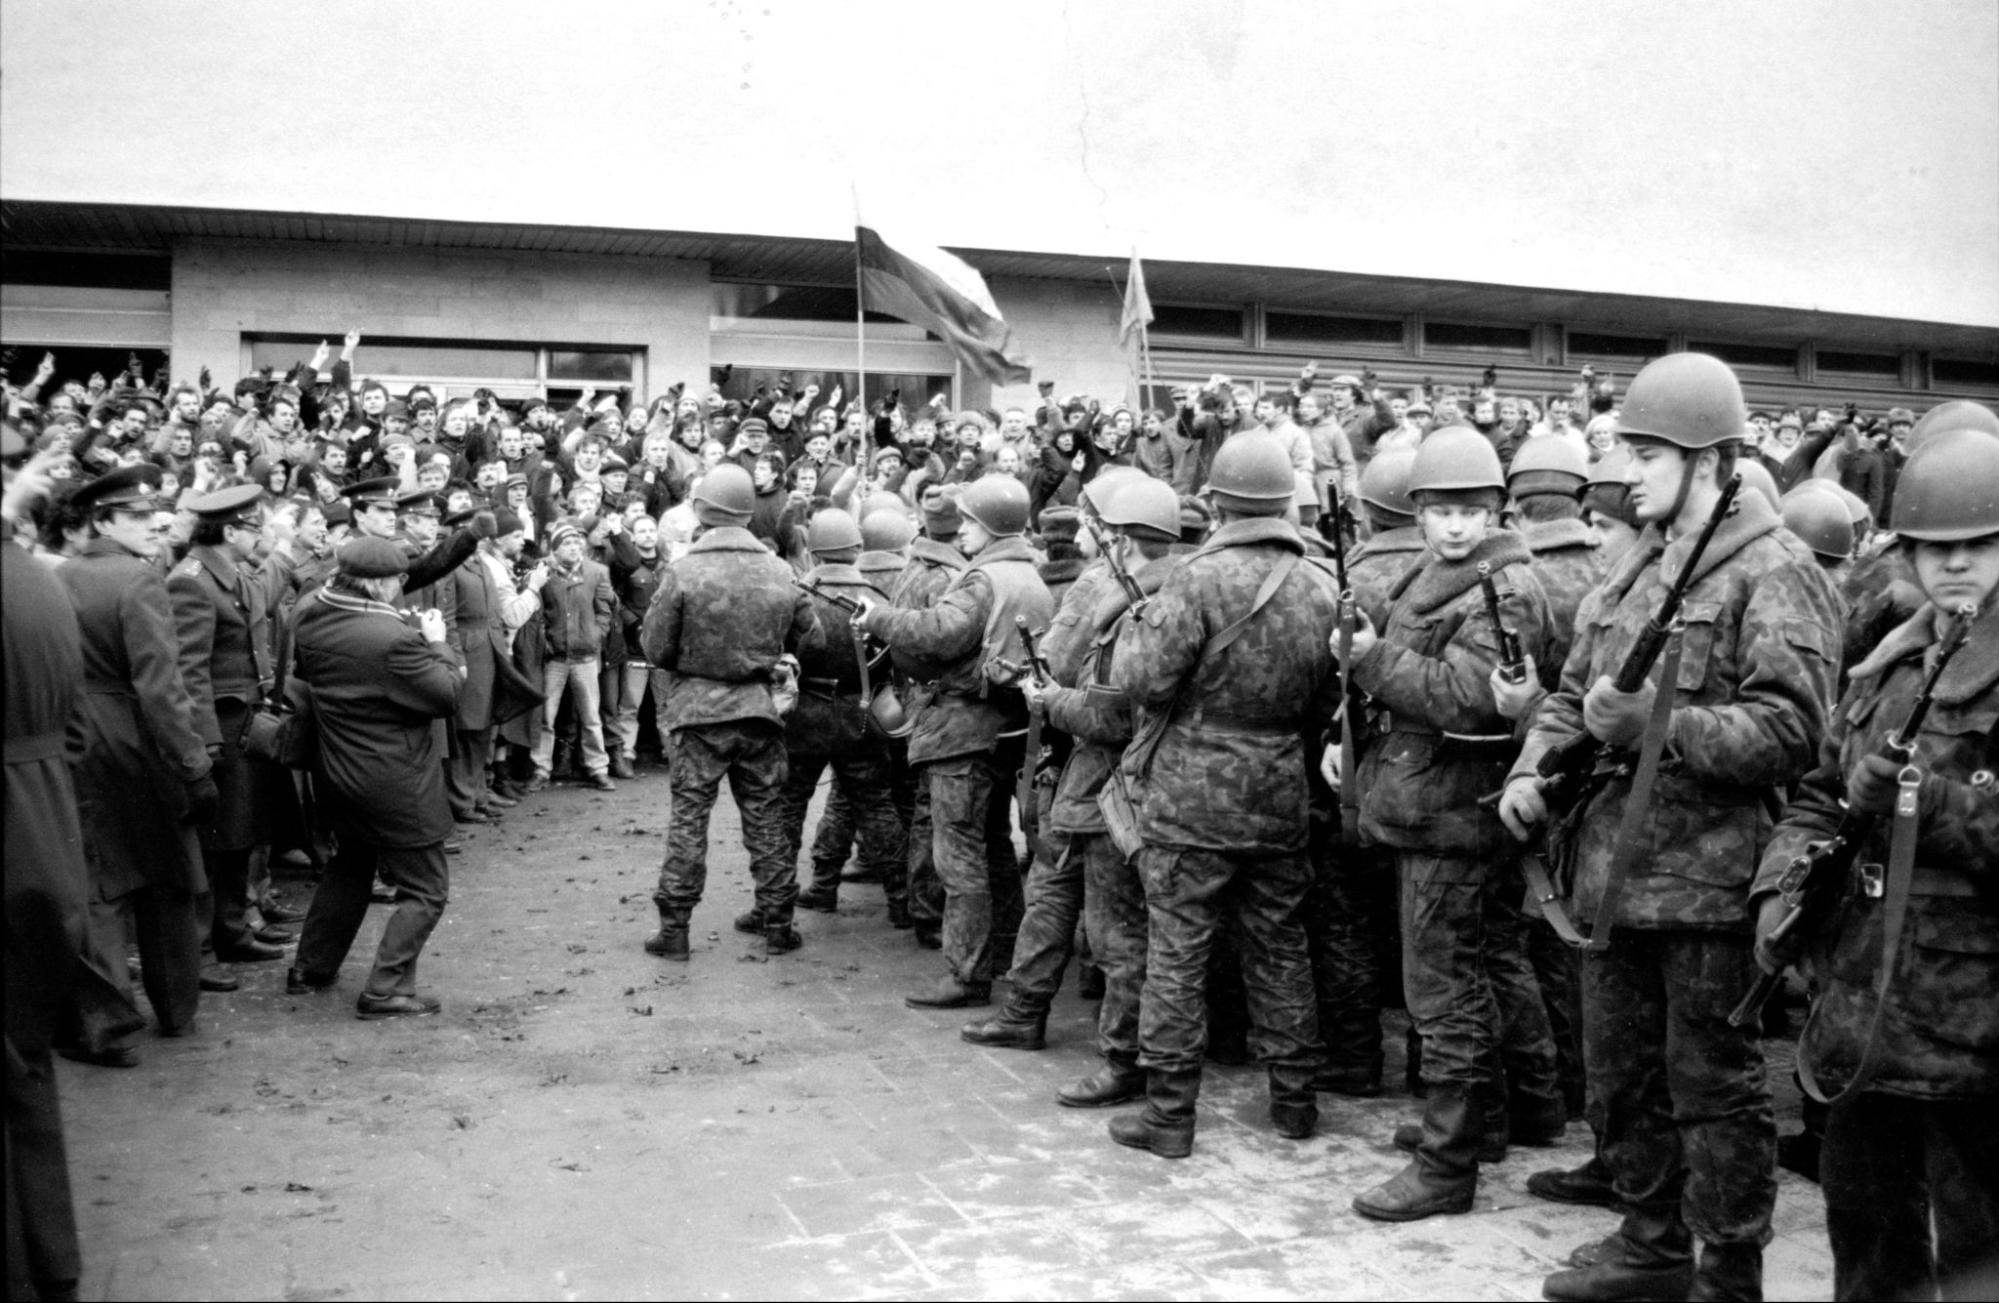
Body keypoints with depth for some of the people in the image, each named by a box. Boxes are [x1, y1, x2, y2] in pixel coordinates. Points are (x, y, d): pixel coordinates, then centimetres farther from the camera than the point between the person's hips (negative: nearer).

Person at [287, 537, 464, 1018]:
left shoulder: (310, 618, -3)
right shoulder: (393, 640, -26)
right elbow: (446, 696, -19)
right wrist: (439, 644, -3)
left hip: (337, 772, 9)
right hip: (392, 784, -8)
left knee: (351, 866, 29)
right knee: (425, 889, 5)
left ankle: (310, 968, 36)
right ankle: (386, 989, 2)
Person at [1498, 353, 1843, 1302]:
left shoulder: (1773, 572, -10)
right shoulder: (1633, 570, 14)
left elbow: (1790, 729, -19)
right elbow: (1571, 693, 17)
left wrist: (1659, 723, -26)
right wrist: (1533, 767, 0)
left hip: (1707, 881, -8)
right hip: (1613, 869, 8)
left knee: (1713, 1084, 5)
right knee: (1623, 1072, 19)